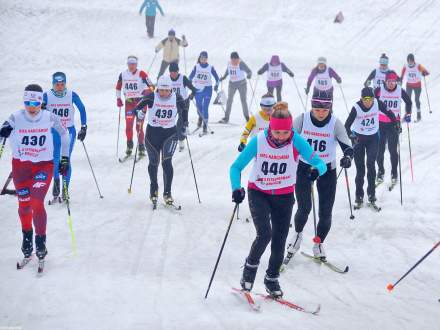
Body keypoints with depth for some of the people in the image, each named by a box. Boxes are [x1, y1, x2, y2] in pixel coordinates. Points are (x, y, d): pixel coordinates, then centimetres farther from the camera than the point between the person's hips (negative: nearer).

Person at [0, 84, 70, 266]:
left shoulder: (50, 118, -12)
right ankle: (27, 236, 35)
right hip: (20, 165, 2)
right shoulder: (16, 118, -12)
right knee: (24, 205, 10)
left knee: (37, 203, -16)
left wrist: (65, 158, 6)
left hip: (44, 165, -2)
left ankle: (40, 241, -2)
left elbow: (64, 134, 6)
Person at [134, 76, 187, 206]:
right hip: (153, 132, 1)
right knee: (153, 162, 12)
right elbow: (137, 107, -7)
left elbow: (183, 112, 9)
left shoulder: (177, 99, -7)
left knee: (167, 162, -15)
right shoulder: (151, 97, -11)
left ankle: (167, 193, -7)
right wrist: (139, 113, -28)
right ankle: (153, 189, 35)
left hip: (170, 133, -1)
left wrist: (184, 127, 1)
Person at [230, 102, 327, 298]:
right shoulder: (258, 141, -19)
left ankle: (272, 278, 28)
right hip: (259, 193, -2)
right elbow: (236, 167, -13)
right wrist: (236, 188, -30)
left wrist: (316, 171, -42)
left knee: (279, 239, 5)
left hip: (284, 196, 2)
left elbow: (320, 164, -19)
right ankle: (251, 266, 11)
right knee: (264, 234, -18)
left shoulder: (297, 142, -18)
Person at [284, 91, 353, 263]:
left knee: (325, 212, 2)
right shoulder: (302, 120, -12)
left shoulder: (335, 123, -13)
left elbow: (347, 146, -16)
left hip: (327, 170, 0)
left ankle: (318, 243, 25)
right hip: (304, 167, 0)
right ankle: (298, 234, 20)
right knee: (304, 208, -10)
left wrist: (347, 157, -37)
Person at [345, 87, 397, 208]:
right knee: (360, 167, 2)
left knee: (371, 164, -13)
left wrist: (396, 123, -3)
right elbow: (347, 125, -21)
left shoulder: (378, 104, -16)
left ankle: (371, 193, -3)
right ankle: (359, 195, 12)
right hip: (358, 138, -1)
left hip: (373, 138, 1)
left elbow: (388, 112, 1)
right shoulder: (356, 108, -21)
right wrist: (351, 136, -37)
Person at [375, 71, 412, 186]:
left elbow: (408, 102, 14)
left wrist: (408, 114, 6)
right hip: (380, 123, 0)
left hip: (394, 123, 0)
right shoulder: (379, 90, -9)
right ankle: (380, 171, 25)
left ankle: (394, 173, 12)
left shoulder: (400, 91, -4)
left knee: (393, 149, -2)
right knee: (380, 149, 4)